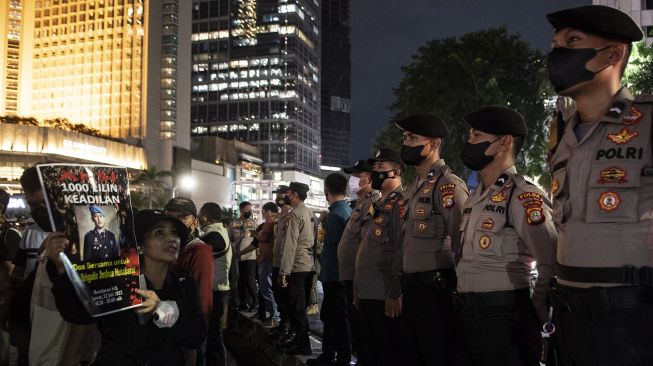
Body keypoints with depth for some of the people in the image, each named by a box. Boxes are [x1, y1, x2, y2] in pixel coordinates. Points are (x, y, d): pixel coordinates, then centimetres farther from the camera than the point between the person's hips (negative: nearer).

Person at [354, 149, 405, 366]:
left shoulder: (401, 204, -11)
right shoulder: (375, 206, 17)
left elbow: (401, 252, -19)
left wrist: (395, 293, -22)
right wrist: (357, 287, 17)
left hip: (386, 296, -9)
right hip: (366, 294, 9)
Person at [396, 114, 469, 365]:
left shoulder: (448, 185, -12)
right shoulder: (412, 190, 17)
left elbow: (462, 242, -16)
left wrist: (460, 290, -12)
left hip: (436, 290, -9)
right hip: (411, 290, 9)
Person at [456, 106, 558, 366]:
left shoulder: (523, 197, -13)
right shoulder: (475, 197, 14)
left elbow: (552, 265, -17)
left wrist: (533, 317, -9)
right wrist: (464, 308, 14)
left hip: (504, 317, -8)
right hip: (467, 315, 8)